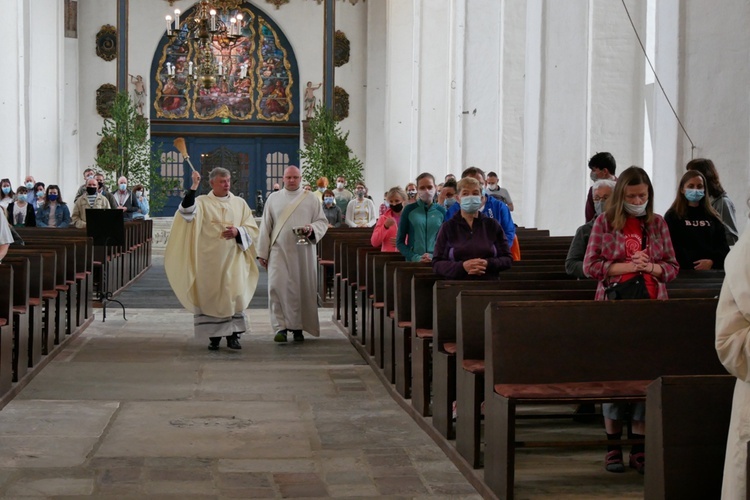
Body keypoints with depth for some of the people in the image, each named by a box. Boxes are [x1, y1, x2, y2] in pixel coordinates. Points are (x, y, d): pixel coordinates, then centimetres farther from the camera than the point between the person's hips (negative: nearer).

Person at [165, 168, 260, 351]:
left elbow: (252, 229, 8)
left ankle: (233, 335, 2)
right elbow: (186, 212, -17)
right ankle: (213, 336, 9)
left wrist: (238, 232, -11)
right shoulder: (202, 202, 3)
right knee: (210, 296, 1)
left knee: (234, 295, -5)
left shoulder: (240, 203, 10)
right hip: (209, 260, -1)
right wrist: (193, 187, -22)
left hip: (233, 259, 1)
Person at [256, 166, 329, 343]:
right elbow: (265, 227, 10)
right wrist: (262, 252, 6)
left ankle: (298, 327, 12)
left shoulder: (311, 199, 8)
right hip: (279, 251, 0)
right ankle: (280, 326, -12)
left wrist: (312, 229, -15)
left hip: (303, 252, 0)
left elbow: (323, 221, 8)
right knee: (277, 286, -12)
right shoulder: (274, 199, 10)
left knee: (302, 288, 1)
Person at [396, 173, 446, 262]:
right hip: (413, 261, -1)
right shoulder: (409, 210, 4)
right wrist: (416, 258, -11)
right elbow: (400, 241, 4)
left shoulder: (441, 211, 6)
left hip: (436, 261, 1)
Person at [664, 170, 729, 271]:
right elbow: (672, 247, -9)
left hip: (712, 271, 4)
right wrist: (692, 267, -17)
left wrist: (712, 262, -11)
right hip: (684, 271, -4)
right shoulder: (672, 216, 1)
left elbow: (723, 244, 8)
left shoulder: (712, 216, 14)